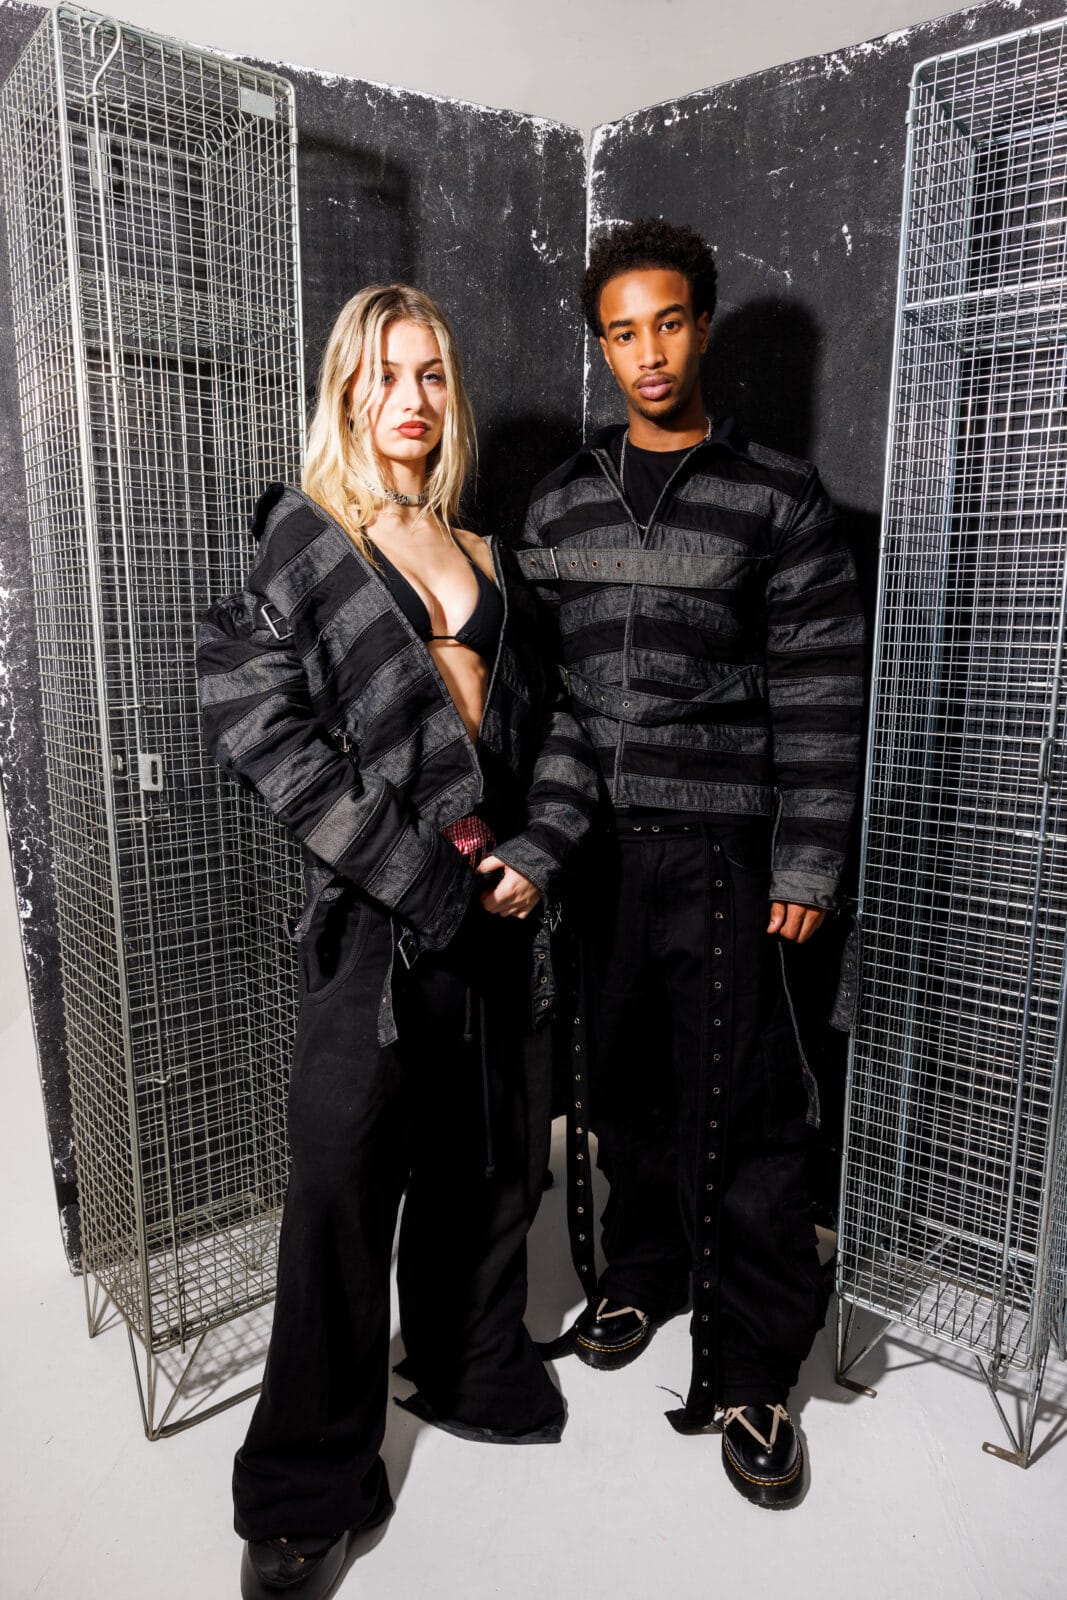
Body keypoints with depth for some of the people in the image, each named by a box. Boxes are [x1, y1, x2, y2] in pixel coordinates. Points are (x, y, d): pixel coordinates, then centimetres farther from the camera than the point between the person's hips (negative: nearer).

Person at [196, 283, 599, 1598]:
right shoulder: (303, 542, 1)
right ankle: (306, 1490, 23)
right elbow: (262, 725, -12)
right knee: (343, 1181, 1)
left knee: (491, 1157, 17)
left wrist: (536, 853, -4)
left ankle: (474, 1378, 42)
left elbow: (556, 723, 13)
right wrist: (426, 878, -16)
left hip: (497, 907, 5)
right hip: (370, 913, -5)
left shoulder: (487, 557, 15)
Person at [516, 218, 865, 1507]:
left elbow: (820, 699, -4)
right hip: (590, 852, 4)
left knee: (742, 1114, 3)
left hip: (719, 856, -3)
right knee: (619, 1083, 15)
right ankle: (644, 1268, 39)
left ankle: (749, 1372, 21)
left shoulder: (778, 501, 0)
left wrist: (807, 866, -8)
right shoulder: (559, 505, 10)